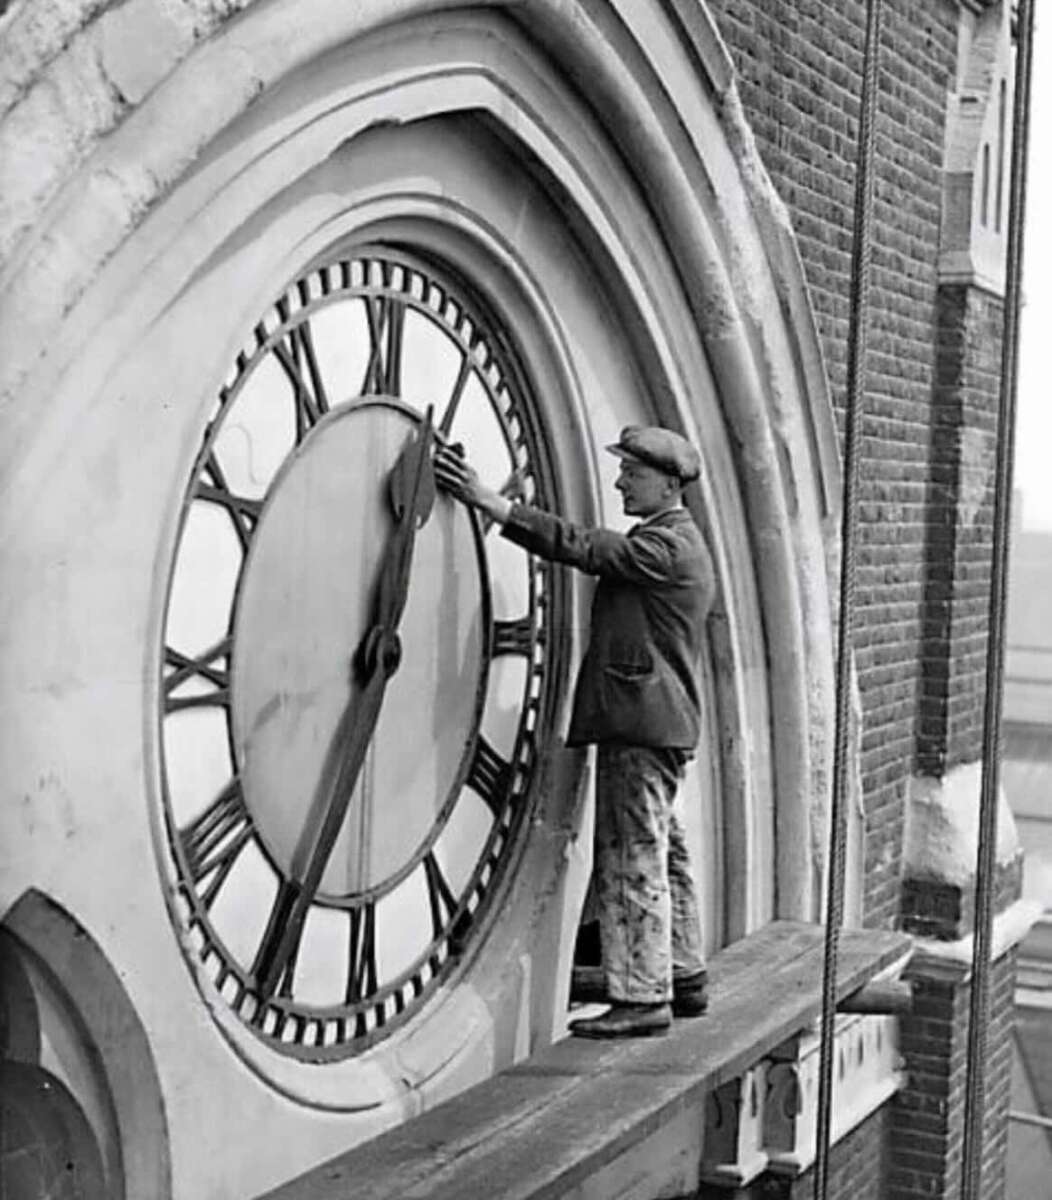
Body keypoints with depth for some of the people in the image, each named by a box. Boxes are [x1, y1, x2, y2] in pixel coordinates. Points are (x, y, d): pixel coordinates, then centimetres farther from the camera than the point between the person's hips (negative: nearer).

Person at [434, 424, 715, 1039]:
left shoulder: (668, 545, -14)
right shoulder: (671, 541, 20)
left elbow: (583, 547, -21)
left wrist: (493, 502, -23)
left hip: (642, 722, -11)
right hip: (656, 724, 11)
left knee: (633, 859, -9)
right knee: (663, 856, 16)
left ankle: (642, 997, -6)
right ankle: (684, 979, 26)